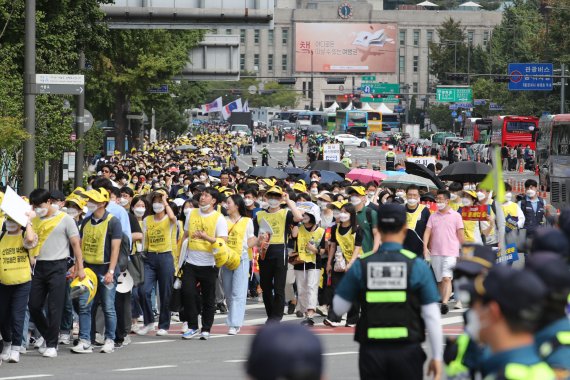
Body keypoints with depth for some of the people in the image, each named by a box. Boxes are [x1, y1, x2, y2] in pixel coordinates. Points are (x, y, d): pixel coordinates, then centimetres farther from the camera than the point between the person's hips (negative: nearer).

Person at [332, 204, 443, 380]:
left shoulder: (361, 265, -2)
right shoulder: (417, 265, -5)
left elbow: (339, 308, 4)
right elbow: (431, 315, -5)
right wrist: (437, 356, 2)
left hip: (372, 351, 1)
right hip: (407, 350, -1)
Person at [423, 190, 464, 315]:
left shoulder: (455, 216, 2)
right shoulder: (433, 216, 11)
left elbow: (460, 234, 4)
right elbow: (427, 232, 4)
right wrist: (425, 247, -10)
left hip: (450, 252, -4)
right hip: (435, 253, 4)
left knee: (447, 278, -17)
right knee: (439, 280, 9)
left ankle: (445, 303, -26)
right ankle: (443, 300, 18)